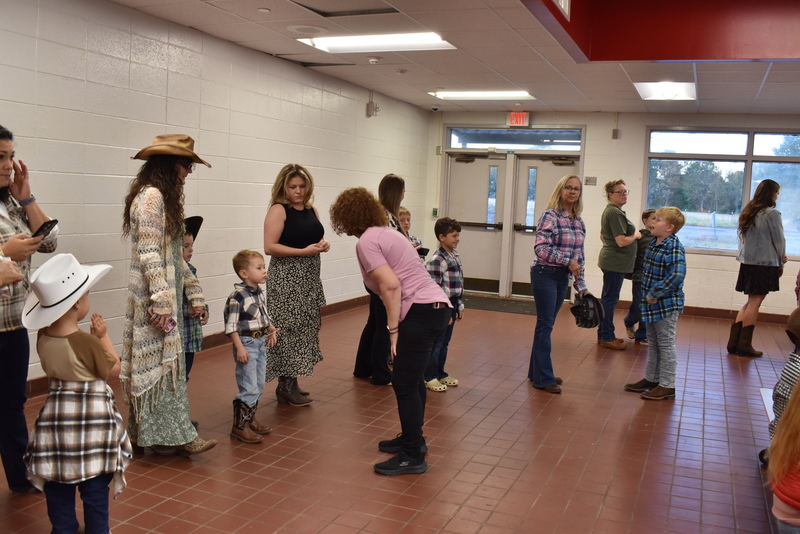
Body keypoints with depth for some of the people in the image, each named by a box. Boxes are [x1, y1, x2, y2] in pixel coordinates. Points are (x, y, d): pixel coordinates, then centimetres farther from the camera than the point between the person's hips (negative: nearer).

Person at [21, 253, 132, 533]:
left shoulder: (43, 337, -6)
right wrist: (103, 336, -3)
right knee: (95, 485, 9)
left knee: (58, 485, 17)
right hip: (91, 416, -5)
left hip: (56, 413, 5)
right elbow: (113, 369, -8)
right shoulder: (87, 342, -22)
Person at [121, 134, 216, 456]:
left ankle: (166, 434, 19)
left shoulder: (165, 197, 17)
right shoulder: (150, 197, -13)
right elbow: (148, 255, -19)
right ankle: (169, 435, 6)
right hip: (153, 297, -10)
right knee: (159, 363, -2)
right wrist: (161, 302, -21)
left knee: (168, 363, 11)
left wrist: (193, 292, 18)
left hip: (167, 293, 10)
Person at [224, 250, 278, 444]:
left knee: (259, 386, 15)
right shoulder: (237, 296, -18)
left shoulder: (260, 293, 7)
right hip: (246, 344, -8)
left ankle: (250, 419, 30)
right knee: (249, 388, -6)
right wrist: (239, 347, -21)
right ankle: (239, 426, 5)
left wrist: (271, 330, 7)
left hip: (261, 343, 8)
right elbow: (231, 325, -18)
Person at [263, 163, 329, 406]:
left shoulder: (311, 210, 11)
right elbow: (269, 247, -17)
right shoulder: (278, 210, -9)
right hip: (286, 278, -8)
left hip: (310, 277, 8)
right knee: (288, 328, -6)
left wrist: (323, 245, -2)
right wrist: (304, 251, -22)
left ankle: (291, 382, 21)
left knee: (305, 328, 10)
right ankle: (286, 386, 4)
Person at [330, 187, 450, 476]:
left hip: (421, 311, -10)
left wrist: (393, 330, -14)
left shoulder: (366, 241, -8)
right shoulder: (385, 232, 19)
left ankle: (412, 457, 3)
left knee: (404, 382, -4)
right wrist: (397, 327, 17)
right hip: (436, 304, 10)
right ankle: (412, 438, 33)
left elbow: (391, 286, -18)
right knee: (412, 378, 20)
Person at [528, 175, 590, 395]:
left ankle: (536, 372, 25)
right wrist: (567, 260, -21)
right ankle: (543, 378, 7)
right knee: (545, 325, -2)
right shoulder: (550, 216, -11)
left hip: (563, 277, 7)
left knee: (546, 325, 14)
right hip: (545, 275, -7)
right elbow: (541, 248, -19)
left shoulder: (579, 222, 11)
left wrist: (581, 286, 13)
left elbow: (579, 256, 15)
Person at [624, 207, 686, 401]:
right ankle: (651, 379, 31)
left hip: (666, 305, -9)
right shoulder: (653, 244, 8)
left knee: (665, 344, 0)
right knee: (653, 342, 18)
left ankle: (667, 386, 10)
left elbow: (677, 275, -28)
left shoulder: (674, 248, -19)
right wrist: (647, 294, 11)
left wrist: (654, 294, -24)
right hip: (652, 304, 9)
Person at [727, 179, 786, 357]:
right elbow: (779, 241, -6)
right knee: (754, 303, -1)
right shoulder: (772, 214, -10)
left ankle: (734, 342, 9)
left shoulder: (747, 212, 11)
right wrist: (781, 262, 10)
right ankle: (744, 345, 3)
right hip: (765, 263, -7)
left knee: (750, 302, 12)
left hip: (747, 262, 7)